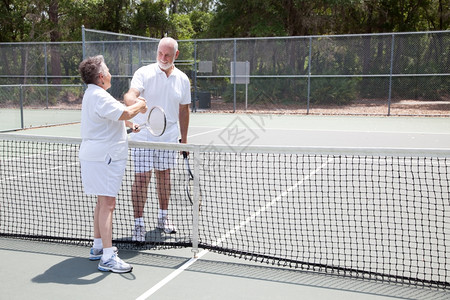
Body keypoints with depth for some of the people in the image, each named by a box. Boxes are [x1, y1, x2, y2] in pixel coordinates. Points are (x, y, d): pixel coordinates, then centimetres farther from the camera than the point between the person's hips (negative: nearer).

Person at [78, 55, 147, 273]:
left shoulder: (93, 94, 18)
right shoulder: (99, 96, -18)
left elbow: (113, 116, 32)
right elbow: (124, 113, -28)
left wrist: (129, 123, 20)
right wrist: (139, 106, -9)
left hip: (97, 155, 11)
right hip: (103, 157, -11)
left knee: (103, 202, 18)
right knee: (107, 204, -11)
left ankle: (98, 247, 29)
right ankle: (108, 257, -10)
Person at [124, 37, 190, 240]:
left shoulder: (182, 79, 5)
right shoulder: (144, 73, -8)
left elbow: (183, 110, 13)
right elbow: (130, 95, -24)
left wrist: (184, 138, 13)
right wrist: (136, 104, -48)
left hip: (169, 137, 4)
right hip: (143, 136, -3)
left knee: (164, 176, 14)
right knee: (141, 178, -6)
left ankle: (163, 218, 28)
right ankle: (139, 224, 2)